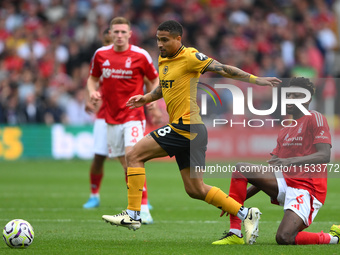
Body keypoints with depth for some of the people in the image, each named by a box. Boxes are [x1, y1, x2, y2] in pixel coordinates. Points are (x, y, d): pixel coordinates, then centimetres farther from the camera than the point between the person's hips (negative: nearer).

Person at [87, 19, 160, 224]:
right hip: (109, 117, 4)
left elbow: (154, 80, 9)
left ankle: (144, 209, -21)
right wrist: (93, 91, -1)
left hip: (133, 116, -4)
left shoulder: (140, 55, -5)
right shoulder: (101, 54, 4)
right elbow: (93, 78, 19)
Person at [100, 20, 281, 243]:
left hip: (186, 128, -9)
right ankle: (246, 214, 17)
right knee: (195, 190, 11)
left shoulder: (189, 57, -11)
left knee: (134, 155, -10)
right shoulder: (163, 60, 15)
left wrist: (256, 80, -12)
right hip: (184, 132, 9)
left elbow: (222, 69, -11)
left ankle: (132, 215, -8)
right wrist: (147, 98, 15)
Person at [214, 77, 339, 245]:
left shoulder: (315, 118, -4)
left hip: (307, 187, -8)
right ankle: (234, 234, -10)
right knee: (240, 168, -6)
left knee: (284, 239, -27)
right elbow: (271, 170, 20)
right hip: (285, 182, 8)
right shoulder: (284, 131, 21)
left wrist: (289, 161, -31)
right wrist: (242, 195, 11)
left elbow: (325, 156, -18)